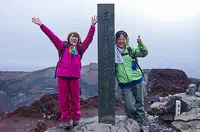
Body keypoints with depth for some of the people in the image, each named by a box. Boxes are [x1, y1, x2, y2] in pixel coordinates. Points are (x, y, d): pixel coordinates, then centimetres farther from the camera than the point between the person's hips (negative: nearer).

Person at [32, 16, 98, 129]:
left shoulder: (81, 48, 10)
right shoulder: (63, 46, 8)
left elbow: (89, 38, 4)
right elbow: (52, 36, 4)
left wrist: (93, 26, -6)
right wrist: (41, 25, 0)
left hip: (75, 76, 1)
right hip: (62, 76, 0)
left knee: (75, 98, 9)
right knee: (63, 99, 4)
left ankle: (76, 118, 24)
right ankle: (66, 120, 15)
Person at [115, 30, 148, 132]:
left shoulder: (131, 49, 3)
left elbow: (143, 53, -10)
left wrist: (141, 44, -28)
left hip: (137, 81, 1)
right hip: (124, 85, -1)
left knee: (139, 104, 10)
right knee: (130, 107, -6)